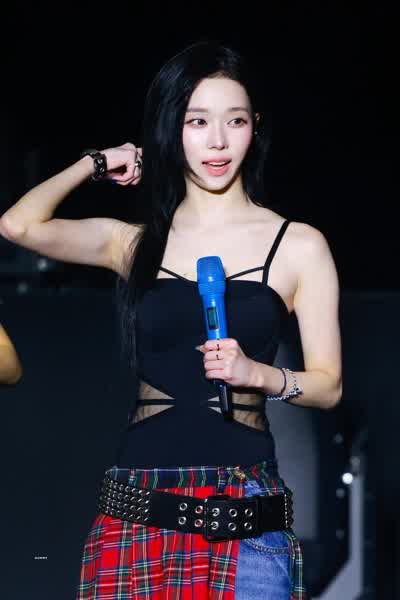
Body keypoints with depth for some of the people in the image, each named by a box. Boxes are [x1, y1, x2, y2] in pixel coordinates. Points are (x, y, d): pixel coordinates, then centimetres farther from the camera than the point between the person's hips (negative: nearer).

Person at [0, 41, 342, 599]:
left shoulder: (299, 246, 6)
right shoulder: (137, 243, 12)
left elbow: (328, 385, 6)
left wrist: (258, 373, -13)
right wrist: (96, 163, 12)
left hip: (246, 518, -2)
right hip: (140, 507, 2)